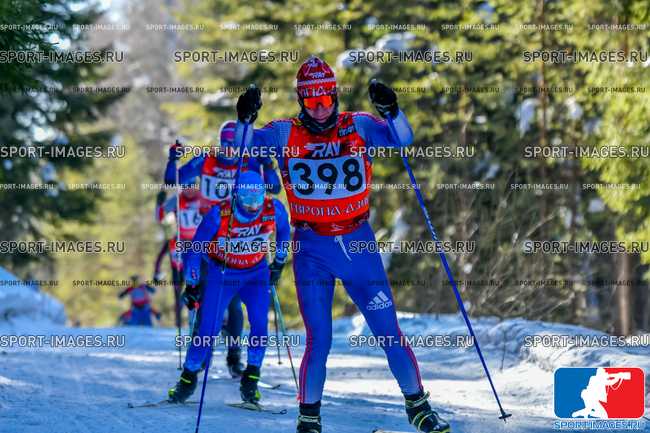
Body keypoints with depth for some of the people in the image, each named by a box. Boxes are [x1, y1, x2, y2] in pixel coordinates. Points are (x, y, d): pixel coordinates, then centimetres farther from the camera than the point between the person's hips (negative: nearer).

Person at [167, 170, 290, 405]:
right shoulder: (219, 215, -26)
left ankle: (250, 381, -3)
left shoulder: (274, 209, -21)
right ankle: (188, 379, 13)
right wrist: (192, 284, -5)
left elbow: (283, 231, 4)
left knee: (260, 324, -18)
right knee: (207, 328, -7)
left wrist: (278, 263, 12)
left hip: (256, 273, 2)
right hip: (222, 273, -1)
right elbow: (197, 247, -11)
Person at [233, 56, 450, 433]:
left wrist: (391, 111, -29)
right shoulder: (285, 134, 1)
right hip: (312, 249, -1)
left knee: (389, 330, 3)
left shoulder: (358, 126, 1)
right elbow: (245, 146, -10)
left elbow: (403, 138, -11)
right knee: (318, 339, -6)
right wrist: (245, 120, -29)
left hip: (358, 242, 1)